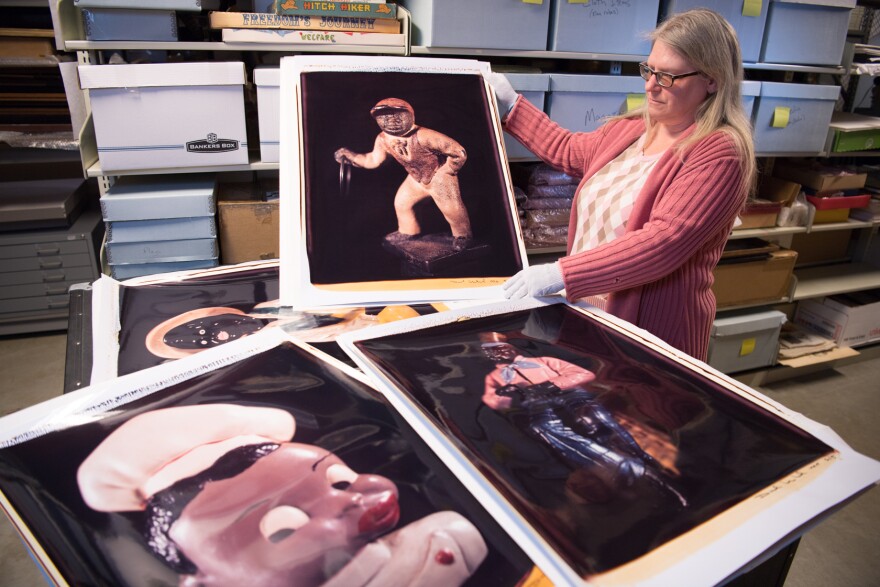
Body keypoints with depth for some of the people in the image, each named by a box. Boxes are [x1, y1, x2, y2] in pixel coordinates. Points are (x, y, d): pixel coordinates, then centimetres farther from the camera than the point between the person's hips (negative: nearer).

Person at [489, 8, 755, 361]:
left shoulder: (719, 155, -17)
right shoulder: (630, 129, 6)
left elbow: (662, 242, -28)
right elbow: (569, 151, 23)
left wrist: (561, 273, -34)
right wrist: (511, 107, 23)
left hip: (653, 333, -7)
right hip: (585, 310, 7)